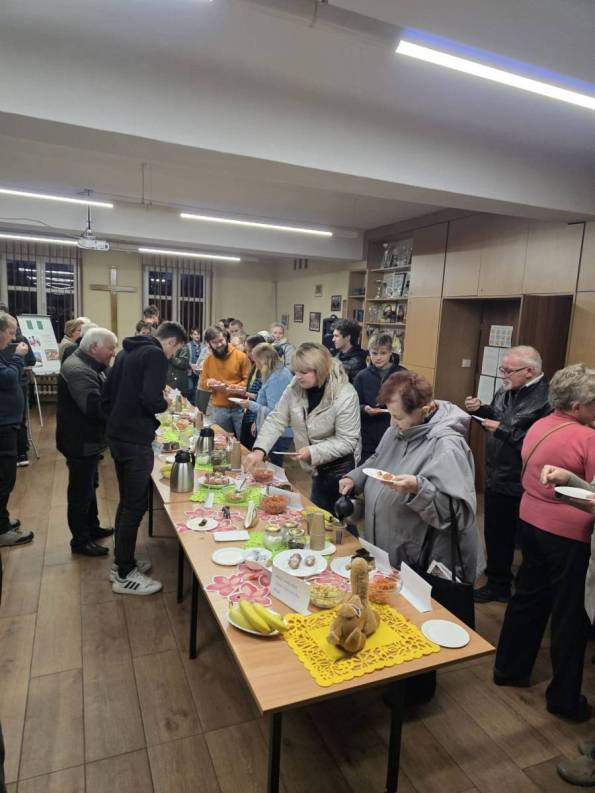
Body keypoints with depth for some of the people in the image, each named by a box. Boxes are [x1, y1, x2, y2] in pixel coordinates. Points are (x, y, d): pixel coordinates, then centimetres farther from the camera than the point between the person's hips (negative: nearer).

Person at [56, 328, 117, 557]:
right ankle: (80, 540, 17)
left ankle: (92, 527, 38)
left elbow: (104, 396, 13)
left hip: (88, 439, 11)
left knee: (89, 485, 22)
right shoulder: (78, 370, -25)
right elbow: (96, 407, -34)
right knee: (81, 490, 3)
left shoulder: (89, 366, 10)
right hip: (80, 441, -11)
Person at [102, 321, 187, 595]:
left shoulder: (126, 352, 15)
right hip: (135, 440, -9)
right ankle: (125, 575, 11)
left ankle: (122, 563, 30)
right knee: (135, 506, 1)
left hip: (117, 436, 10)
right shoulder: (155, 355, -13)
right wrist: (167, 404, -5)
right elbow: (151, 400, -25)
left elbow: (106, 395, 16)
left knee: (126, 501, 19)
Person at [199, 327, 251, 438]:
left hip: (239, 407, -3)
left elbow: (248, 380, -6)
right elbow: (202, 382, 12)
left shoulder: (241, 356, -6)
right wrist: (208, 383, -10)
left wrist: (235, 388, -22)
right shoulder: (208, 360, 6)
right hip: (219, 409, 3)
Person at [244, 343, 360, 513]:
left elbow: (347, 441, -21)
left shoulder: (345, 396, -25)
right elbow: (276, 420, -7)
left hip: (341, 468, -5)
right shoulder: (296, 386, -9)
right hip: (318, 468, 5)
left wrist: (313, 452, -29)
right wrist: (259, 450, -20)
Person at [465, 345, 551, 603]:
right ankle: (497, 583, 41)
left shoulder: (545, 399, -23)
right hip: (497, 479, 9)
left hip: (520, 486, -9)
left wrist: (502, 431, -24)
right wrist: (480, 410, 0)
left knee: (525, 541, 11)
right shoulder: (507, 391, 5)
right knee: (496, 534, 22)